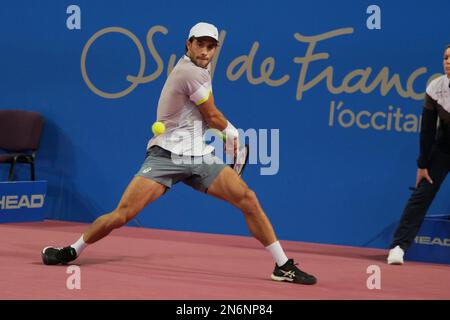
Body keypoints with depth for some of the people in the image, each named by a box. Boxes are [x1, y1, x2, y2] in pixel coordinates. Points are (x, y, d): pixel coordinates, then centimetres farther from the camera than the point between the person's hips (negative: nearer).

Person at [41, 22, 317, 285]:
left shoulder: (199, 69, 14)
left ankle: (283, 266, 0)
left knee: (249, 200, -7)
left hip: (199, 157, 8)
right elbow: (213, 117, -5)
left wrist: (228, 135, 21)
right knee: (123, 214, -15)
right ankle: (72, 252, 8)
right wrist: (232, 132, 14)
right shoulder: (191, 72, -15)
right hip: (167, 155, -8)